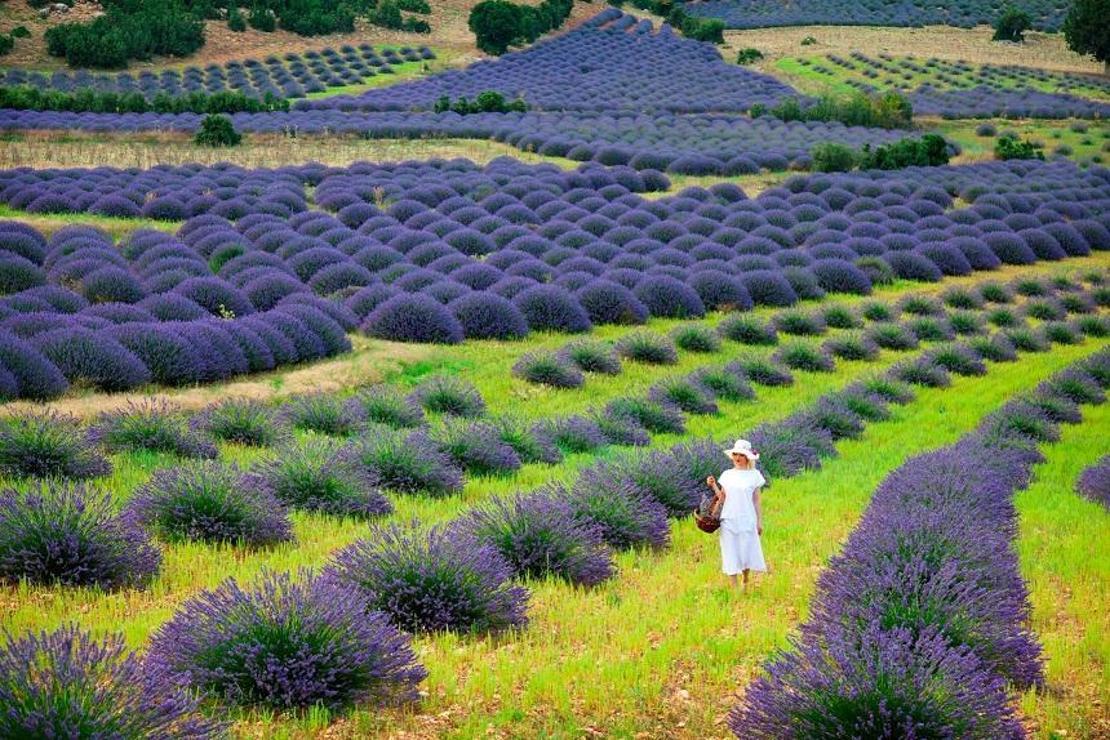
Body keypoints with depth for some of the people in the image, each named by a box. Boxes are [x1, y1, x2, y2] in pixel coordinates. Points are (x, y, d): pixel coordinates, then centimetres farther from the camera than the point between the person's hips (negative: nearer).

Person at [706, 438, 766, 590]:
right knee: (731, 554, 1)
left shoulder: (754, 475, 1)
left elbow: (756, 500, 4)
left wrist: (759, 521, 2)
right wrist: (713, 486, -5)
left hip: (747, 520, -2)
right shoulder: (727, 475, 7)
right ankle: (734, 588, 8)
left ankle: (745, 582, 26)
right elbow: (722, 498, 8)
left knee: (747, 552, 1)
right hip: (729, 519, 2)